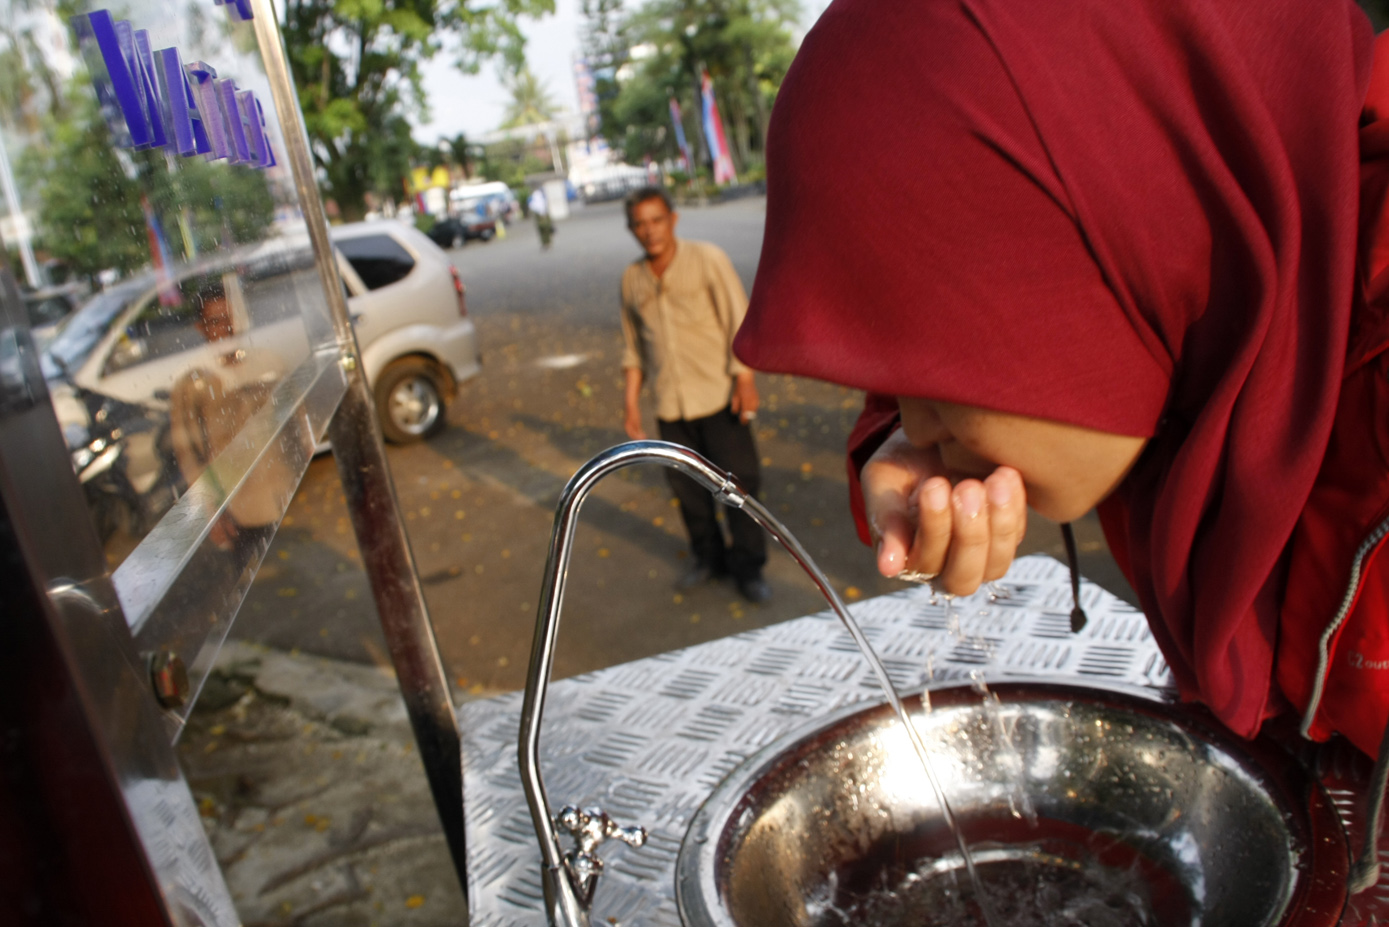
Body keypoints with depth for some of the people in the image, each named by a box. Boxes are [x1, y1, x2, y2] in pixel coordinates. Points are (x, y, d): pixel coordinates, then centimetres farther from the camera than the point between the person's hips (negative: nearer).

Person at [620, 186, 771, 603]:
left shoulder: (707, 260, -6)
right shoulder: (632, 278, 6)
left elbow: (738, 319, -7)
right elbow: (634, 346, 14)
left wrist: (745, 379, -13)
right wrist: (631, 402, 12)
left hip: (718, 396, -4)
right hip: (671, 404, 4)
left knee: (738, 481, 0)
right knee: (687, 486, 11)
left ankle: (748, 566, 16)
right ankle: (708, 557, 31)